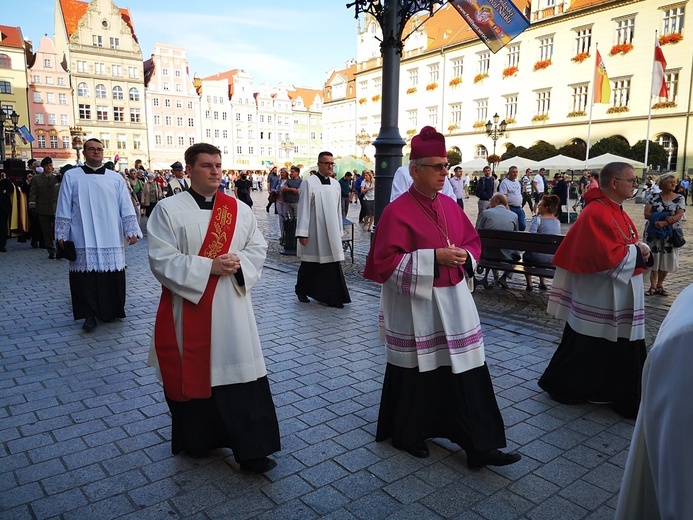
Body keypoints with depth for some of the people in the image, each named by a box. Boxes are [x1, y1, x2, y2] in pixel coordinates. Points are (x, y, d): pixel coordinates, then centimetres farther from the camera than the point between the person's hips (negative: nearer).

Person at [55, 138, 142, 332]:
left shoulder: (116, 178, 8)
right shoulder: (71, 176, 6)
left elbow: (126, 208, 5)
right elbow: (64, 209, 6)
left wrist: (132, 231, -2)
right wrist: (61, 235, 3)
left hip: (111, 240, 1)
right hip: (83, 241, -1)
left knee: (111, 277, 2)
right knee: (86, 277, -1)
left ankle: (109, 311, 17)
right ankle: (90, 314, 9)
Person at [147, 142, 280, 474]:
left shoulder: (239, 209, 7)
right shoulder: (169, 209, -4)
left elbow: (258, 248, 10)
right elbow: (162, 260, -11)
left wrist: (238, 262, -11)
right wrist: (208, 267, -19)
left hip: (232, 310, 2)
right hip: (188, 310, -2)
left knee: (241, 376, 2)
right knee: (192, 375, 10)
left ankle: (250, 449, 13)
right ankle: (196, 440, 32)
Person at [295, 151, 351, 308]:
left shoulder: (336, 184, 10)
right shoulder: (309, 183, -6)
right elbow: (303, 208, -9)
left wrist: (339, 230, 14)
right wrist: (302, 233, -12)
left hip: (331, 232, 5)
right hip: (314, 232, -4)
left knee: (333, 263, 1)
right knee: (311, 264, 8)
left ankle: (333, 297, 7)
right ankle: (301, 291, 29)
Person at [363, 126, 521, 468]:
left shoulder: (450, 206, 8)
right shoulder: (397, 211, -12)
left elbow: (472, 241, 17)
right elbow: (386, 261, -17)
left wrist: (464, 257, -6)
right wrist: (434, 258, -22)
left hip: (453, 302, 6)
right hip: (415, 306, -6)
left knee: (466, 372, 6)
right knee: (416, 372, 8)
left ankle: (478, 446, 17)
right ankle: (406, 434, 32)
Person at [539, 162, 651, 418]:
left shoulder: (617, 212, 11)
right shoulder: (596, 213, -21)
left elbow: (625, 246, 19)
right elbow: (605, 257, -28)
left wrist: (640, 252, -1)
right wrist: (636, 252, -13)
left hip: (619, 296, 10)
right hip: (599, 298, -10)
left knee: (621, 350, 16)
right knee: (586, 348, 3)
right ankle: (561, 386, 21)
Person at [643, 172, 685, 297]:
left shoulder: (679, 198, 1)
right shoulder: (654, 197, -1)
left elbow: (679, 215, -11)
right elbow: (647, 214, -9)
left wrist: (663, 223, -26)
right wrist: (663, 217, -23)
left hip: (670, 234, 1)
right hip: (653, 233, -1)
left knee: (666, 259, 6)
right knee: (653, 258, 3)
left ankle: (659, 285, 21)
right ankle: (653, 285, 13)